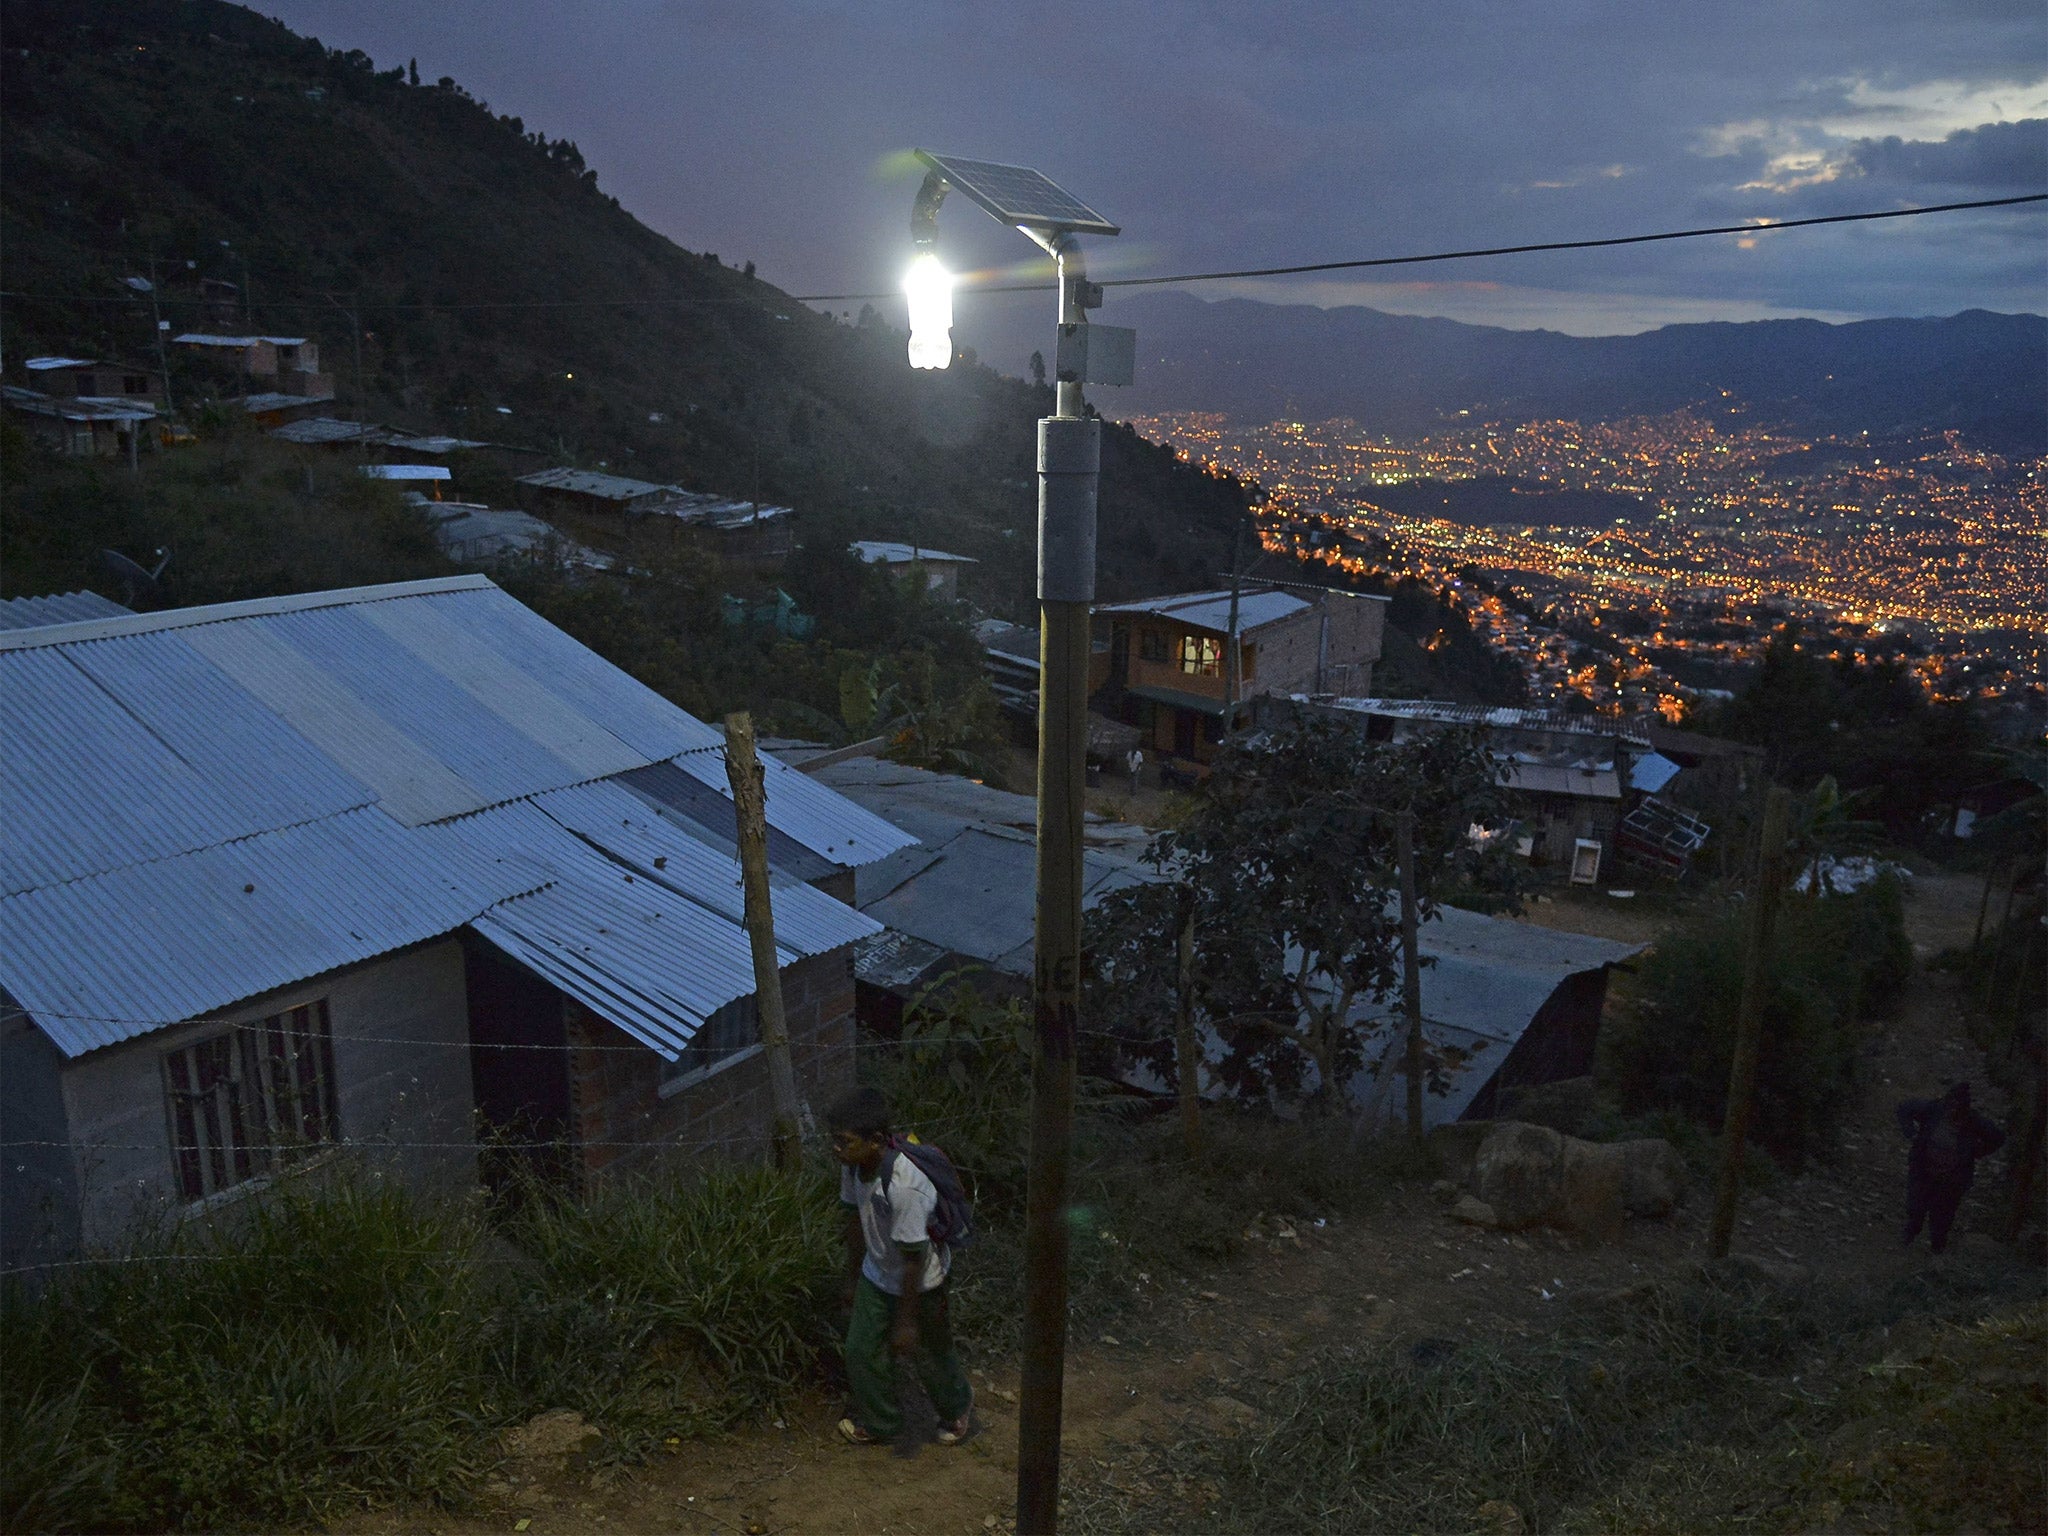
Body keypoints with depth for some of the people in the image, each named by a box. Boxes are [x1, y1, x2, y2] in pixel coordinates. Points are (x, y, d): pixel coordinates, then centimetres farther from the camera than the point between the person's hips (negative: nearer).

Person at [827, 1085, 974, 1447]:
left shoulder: (905, 1187, -40)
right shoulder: (853, 1166, -16)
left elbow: (913, 1259, -29)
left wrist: (906, 1321, -19)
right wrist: (853, 1272, 15)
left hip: (920, 1282, -6)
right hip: (877, 1275, 6)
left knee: (931, 1354, 17)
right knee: (860, 1350, 15)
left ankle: (957, 1408, 48)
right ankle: (878, 1423, 40)